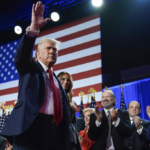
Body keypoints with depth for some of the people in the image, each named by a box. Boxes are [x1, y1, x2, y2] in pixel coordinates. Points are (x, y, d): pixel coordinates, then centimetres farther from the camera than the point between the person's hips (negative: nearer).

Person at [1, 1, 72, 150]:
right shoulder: (30, 68, 10)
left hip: (56, 130, 6)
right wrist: (33, 29, -25)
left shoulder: (56, 78, 26)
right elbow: (21, 56, -13)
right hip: (32, 126, -5)